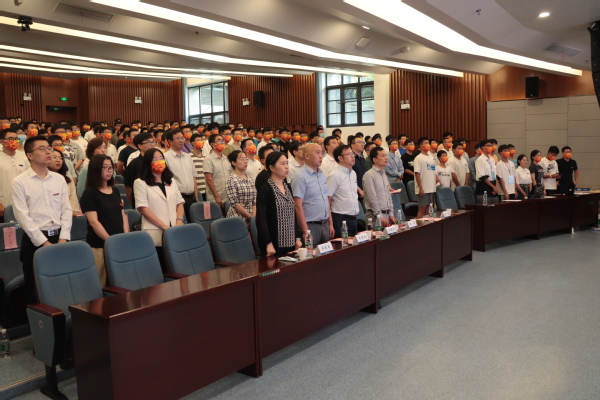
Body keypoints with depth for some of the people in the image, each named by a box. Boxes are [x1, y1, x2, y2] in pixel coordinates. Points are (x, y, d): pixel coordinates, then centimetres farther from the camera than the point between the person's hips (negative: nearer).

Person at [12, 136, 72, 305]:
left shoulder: (59, 179, 8)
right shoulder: (20, 182, -5)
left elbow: (66, 210, 6)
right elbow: (23, 216, -10)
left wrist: (63, 238, -6)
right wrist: (44, 242, -13)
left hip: (59, 237, 4)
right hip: (35, 240, -4)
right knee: (35, 290, 5)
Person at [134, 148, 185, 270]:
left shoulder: (172, 181, 17)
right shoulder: (141, 183, 0)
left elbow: (179, 203, 15)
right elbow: (143, 209, -8)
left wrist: (179, 222, -4)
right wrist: (164, 227, -13)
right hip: (155, 235, -4)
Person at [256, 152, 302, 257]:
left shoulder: (287, 187, 11)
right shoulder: (265, 190, -10)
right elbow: (261, 219, -14)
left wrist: (297, 238, 12)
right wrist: (268, 244, -19)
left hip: (290, 243, 7)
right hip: (275, 245, -6)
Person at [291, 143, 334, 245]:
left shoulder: (322, 175, 11)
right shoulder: (300, 177, -12)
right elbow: (298, 206, -16)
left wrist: (330, 224, 14)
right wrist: (305, 231, -18)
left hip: (325, 225, 7)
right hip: (311, 226, -7)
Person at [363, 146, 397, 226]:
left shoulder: (384, 174, 14)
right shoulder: (369, 175, -11)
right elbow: (372, 199, -15)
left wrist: (391, 214, 10)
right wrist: (380, 217, -15)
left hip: (386, 214, 7)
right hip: (374, 216, -7)